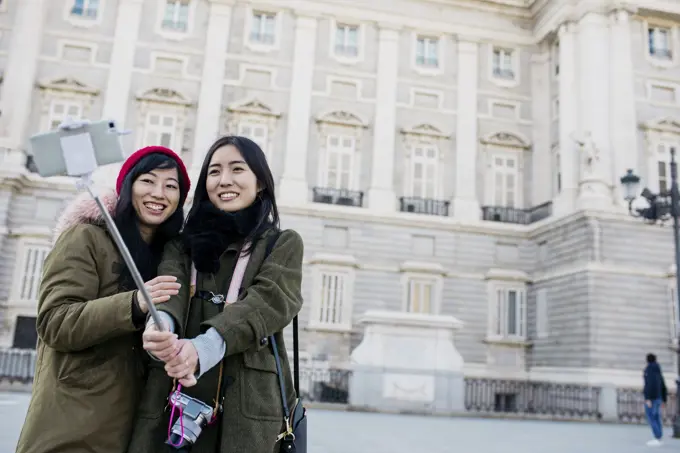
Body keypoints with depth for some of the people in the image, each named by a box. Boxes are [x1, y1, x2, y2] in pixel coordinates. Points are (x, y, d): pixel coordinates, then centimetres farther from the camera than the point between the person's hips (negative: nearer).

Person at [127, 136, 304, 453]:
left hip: (247, 404, -2)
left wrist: (202, 347, -26)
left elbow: (269, 301, -9)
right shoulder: (183, 244, 14)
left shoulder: (284, 244, 8)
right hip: (173, 402, 2)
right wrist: (160, 326, -29)